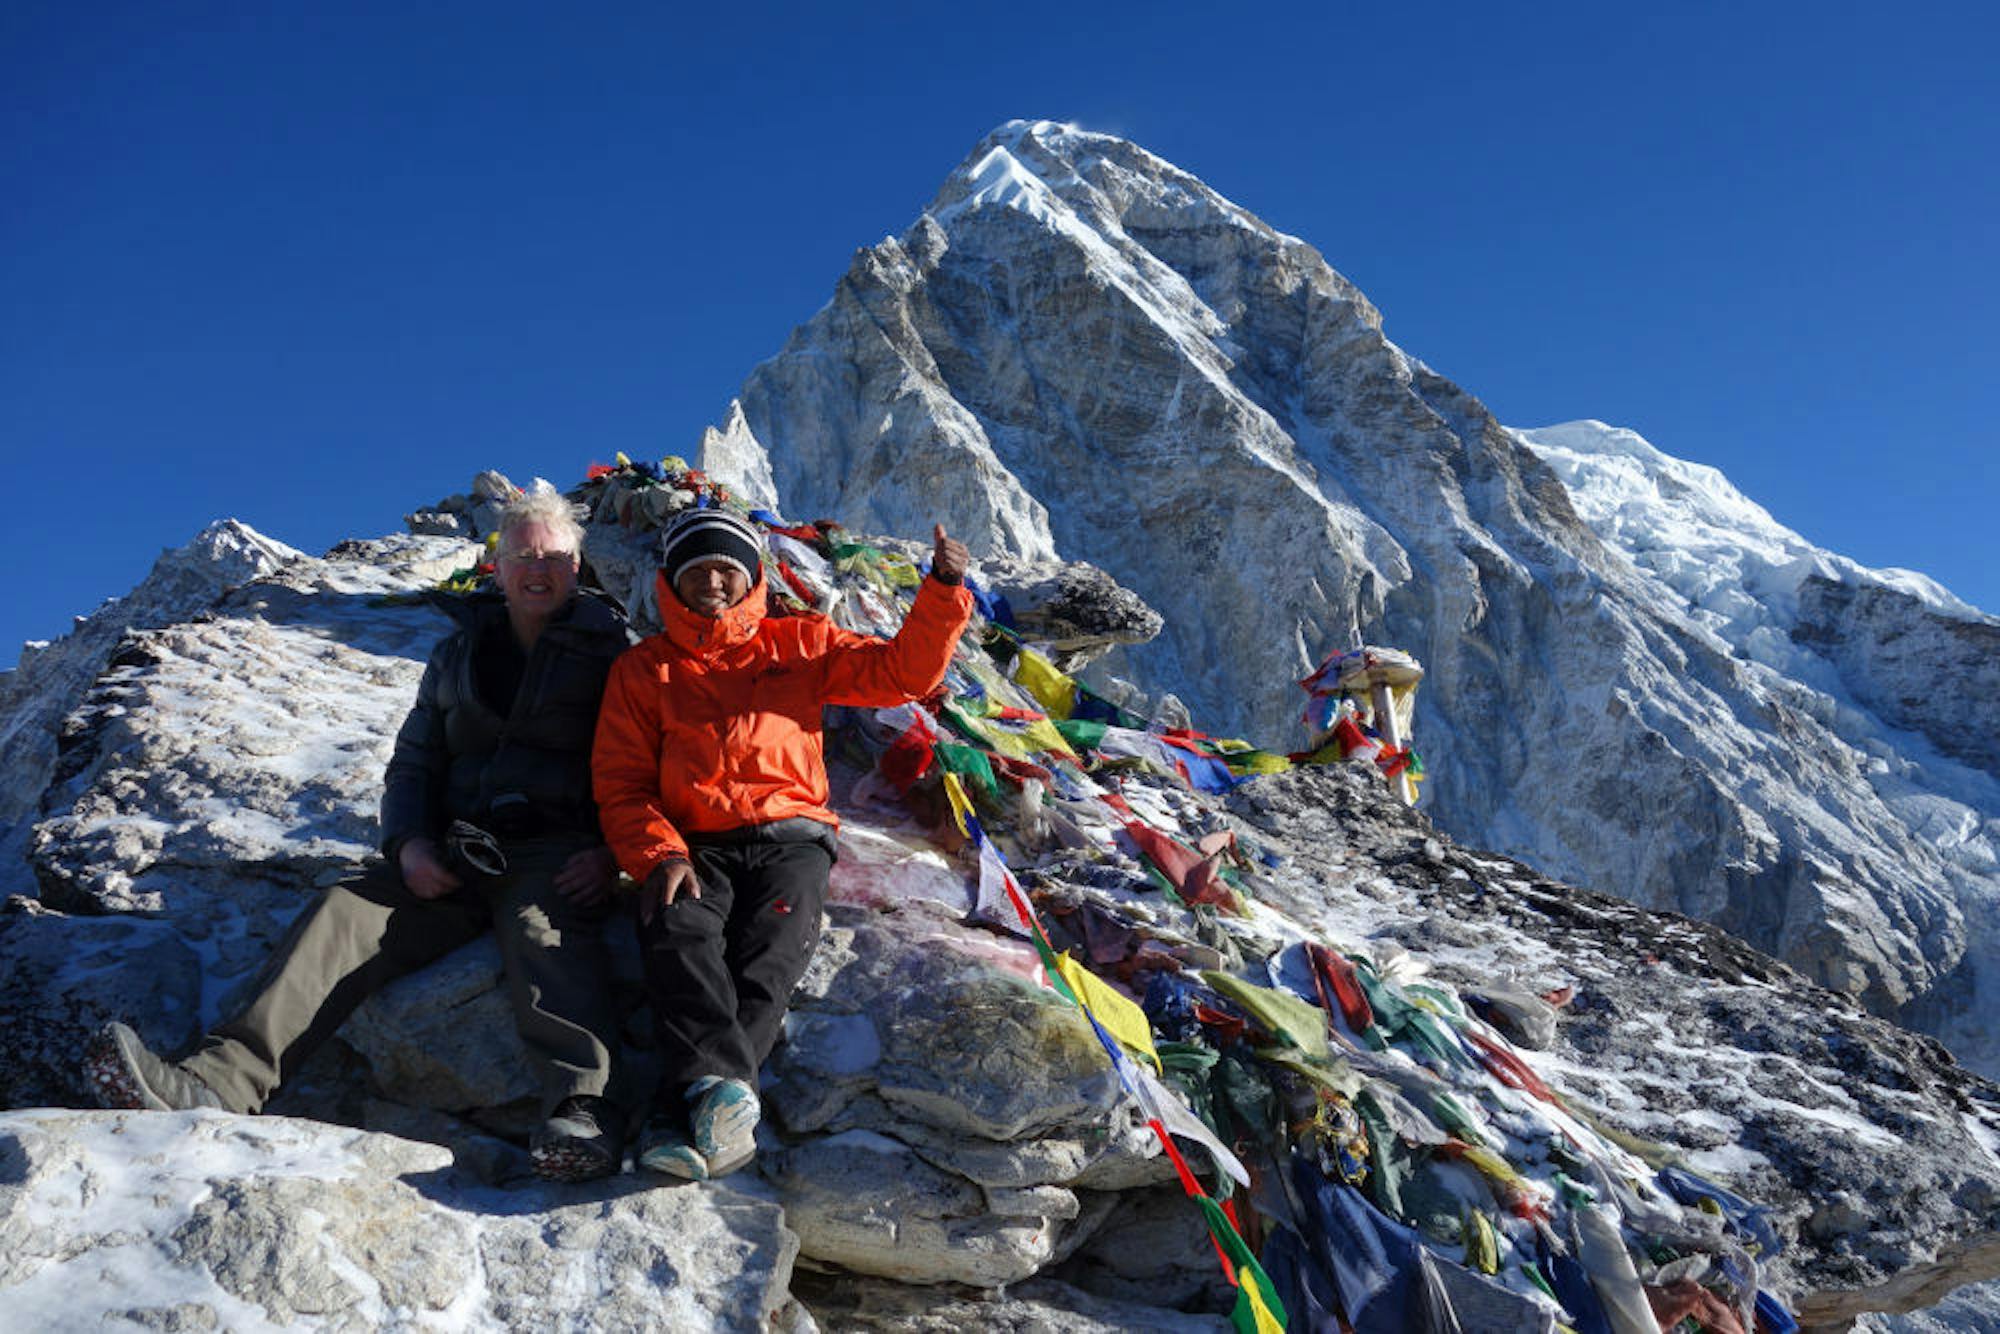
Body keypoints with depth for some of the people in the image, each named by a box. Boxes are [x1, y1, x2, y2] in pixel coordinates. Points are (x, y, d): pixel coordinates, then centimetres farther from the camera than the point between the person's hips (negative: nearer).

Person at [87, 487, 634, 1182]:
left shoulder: (610, 654, 10)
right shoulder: (459, 653, 22)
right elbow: (412, 764, 21)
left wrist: (613, 852, -14)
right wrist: (409, 844, 1)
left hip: (555, 853, -4)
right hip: (454, 856, 4)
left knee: (543, 929, -37)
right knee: (344, 914, -21)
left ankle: (581, 1107, -58)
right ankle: (216, 1083, -37)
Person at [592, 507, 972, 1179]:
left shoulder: (798, 643, 19)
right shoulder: (641, 669, 18)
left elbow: (903, 672, 16)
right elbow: (621, 784, 11)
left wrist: (944, 592, 1)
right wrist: (658, 856, -9)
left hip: (788, 834, 0)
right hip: (695, 847, 1)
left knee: (770, 952, -30)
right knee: (678, 930, -33)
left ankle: (685, 1106, -44)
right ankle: (721, 1084, -49)